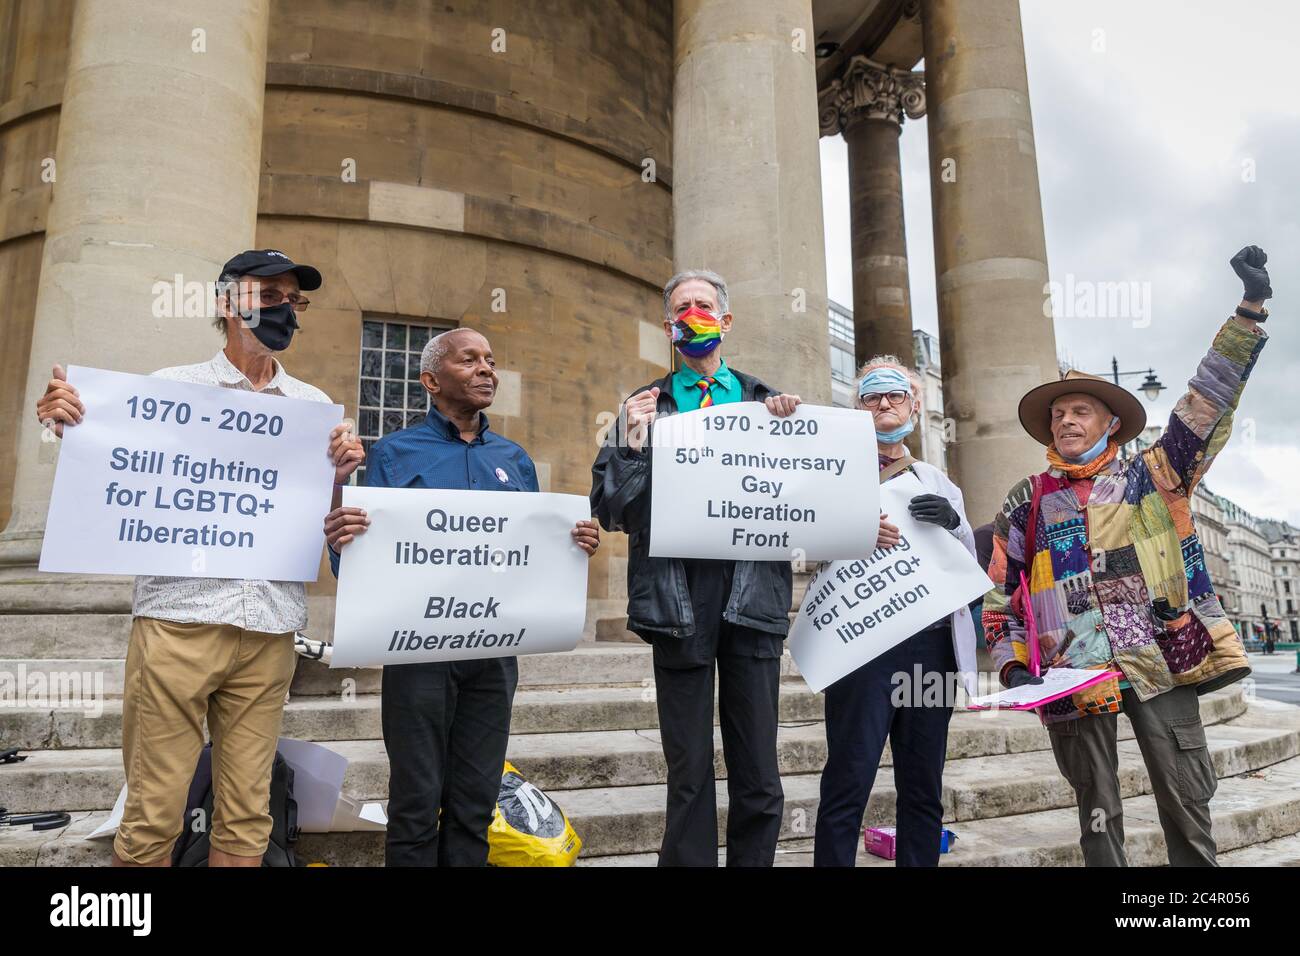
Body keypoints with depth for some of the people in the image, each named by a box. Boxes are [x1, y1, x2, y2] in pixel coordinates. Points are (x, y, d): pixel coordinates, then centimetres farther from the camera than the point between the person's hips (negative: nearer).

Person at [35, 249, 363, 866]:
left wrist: (341, 475, -7)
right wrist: (69, 422, -9)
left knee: (246, 817, 8)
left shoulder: (313, 406, 13)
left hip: (269, 629, 2)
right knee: (153, 815, 3)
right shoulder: (173, 387, 7)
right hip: (179, 618, -2)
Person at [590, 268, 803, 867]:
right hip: (676, 595, -1)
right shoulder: (645, 407, 12)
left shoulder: (765, 403, 14)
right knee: (689, 777, 7)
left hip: (753, 589, 1)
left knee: (759, 778, 6)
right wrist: (632, 443, -9)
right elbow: (609, 512, 6)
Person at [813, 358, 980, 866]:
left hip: (932, 639, 4)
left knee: (923, 784, 9)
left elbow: (970, 562, 15)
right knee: (849, 778, -5)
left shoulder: (938, 482, 21)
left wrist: (953, 524, -5)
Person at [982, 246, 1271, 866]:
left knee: (1188, 803, 5)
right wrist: (1012, 664, -4)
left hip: (1162, 664, 0)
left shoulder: (1153, 479, 8)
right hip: (1072, 674, 0)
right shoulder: (1028, 504, 8)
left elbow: (1209, 404, 1)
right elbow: (1000, 596, 8)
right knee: (1098, 814, 10)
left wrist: (1251, 308, -4)